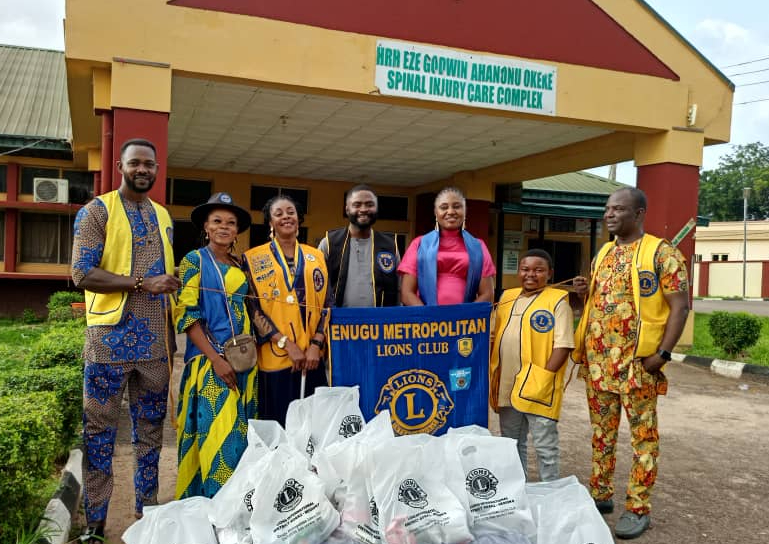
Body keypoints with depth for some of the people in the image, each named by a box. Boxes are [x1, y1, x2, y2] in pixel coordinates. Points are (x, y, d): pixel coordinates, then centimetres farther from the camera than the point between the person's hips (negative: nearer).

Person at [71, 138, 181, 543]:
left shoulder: (163, 216, 14)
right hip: (110, 339, -5)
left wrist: (172, 331, 13)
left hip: (155, 341, 5)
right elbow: (82, 273, -13)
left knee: (150, 428, 13)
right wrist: (142, 283, -19)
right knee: (100, 430, 4)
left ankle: (147, 511, 26)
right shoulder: (96, 211, -3)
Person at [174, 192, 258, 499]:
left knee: (241, 436, 9)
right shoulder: (194, 261, -2)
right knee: (218, 437, -8)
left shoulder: (241, 266, 14)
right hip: (209, 361, -6)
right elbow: (186, 315, -10)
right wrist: (216, 359, -17)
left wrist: (251, 356, 6)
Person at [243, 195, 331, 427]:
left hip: (312, 356, 3)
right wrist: (287, 344, -13)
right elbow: (253, 308, -5)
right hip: (274, 358, -3)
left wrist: (316, 344, -5)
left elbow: (325, 303, 8)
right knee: (278, 424, 2)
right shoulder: (254, 258, 2)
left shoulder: (316, 257, 12)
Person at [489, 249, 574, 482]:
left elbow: (563, 345, -12)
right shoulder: (507, 297, 12)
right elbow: (496, 337, 16)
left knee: (545, 445, 3)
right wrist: (494, 373, 9)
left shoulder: (557, 301, -6)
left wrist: (544, 376, -19)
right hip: (506, 384, 7)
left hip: (538, 388, -6)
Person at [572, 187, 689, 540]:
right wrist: (584, 292, -1)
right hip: (597, 360, 7)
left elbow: (680, 305, -10)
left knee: (643, 435, 4)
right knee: (601, 431, 14)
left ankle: (638, 509, 13)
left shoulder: (662, 252, -7)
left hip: (638, 361, -6)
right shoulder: (602, 254, 13)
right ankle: (601, 495, 27)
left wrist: (662, 353, -17)